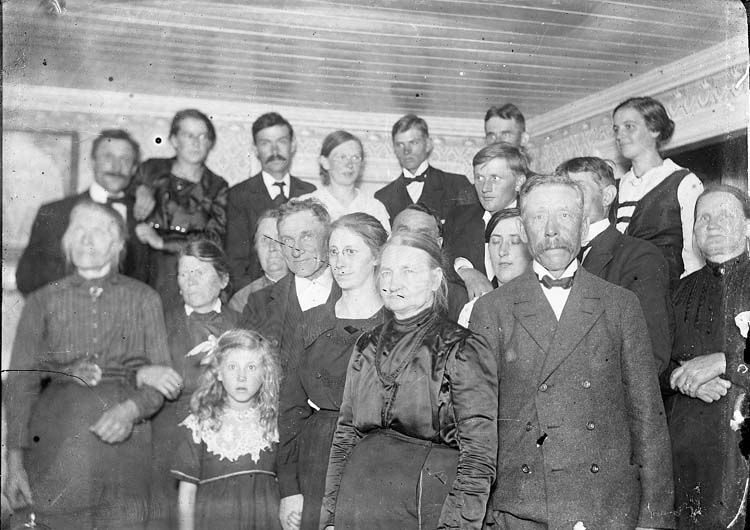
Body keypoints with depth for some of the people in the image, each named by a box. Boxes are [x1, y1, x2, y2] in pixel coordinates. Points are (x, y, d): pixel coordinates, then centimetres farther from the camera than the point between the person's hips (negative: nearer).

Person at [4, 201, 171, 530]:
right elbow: (21, 383, 6)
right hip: (55, 447, 1)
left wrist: (131, 409, -16)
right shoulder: (43, 301, 11)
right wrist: (15, 461, -3)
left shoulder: (144, 298, 9)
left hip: (123, 440, 0)